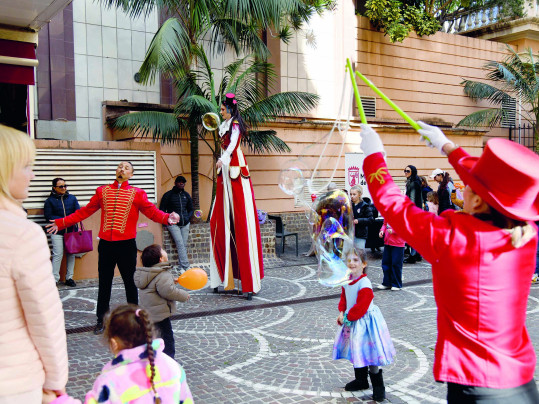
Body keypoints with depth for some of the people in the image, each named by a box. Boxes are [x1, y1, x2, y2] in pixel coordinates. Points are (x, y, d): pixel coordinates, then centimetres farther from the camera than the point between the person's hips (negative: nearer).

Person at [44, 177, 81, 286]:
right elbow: (48, 216, -5)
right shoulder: (50, 200, 2)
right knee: (58, 254, -8)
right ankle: (55, 279, -1)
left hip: (72, 231, 3)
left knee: (71, 254, 6)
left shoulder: (72, 198, 10)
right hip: (57, 232, -3)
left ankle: (69, 278, 15)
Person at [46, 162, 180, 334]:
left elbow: (152, 211, -9)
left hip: (127, 244, -2)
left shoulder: (137, 193, 2)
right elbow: (85, 211, 13)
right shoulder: (102, 191, 9)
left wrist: (167, 218, -29)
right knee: (104, 284, 11)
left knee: (130, 283, 7)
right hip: (106, 244, 2)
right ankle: (101, 320, 23)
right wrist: (62, 223, 11)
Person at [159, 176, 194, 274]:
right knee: (180, 244, -15)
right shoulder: (168, 195, 2)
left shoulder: (186, 195, 15)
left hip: (185, 224, 5)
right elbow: (162, 209, 3)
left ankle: (181, 267, 8)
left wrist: (188, 218, 5)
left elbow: (191, 209, 23)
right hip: (173, 224, -5)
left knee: (184, 245, 1)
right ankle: (185, 266, -18)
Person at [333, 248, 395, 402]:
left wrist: (347, 318, -16)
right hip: (352, 322, 8)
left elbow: (360, 307, -25)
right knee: (356, 352, 19)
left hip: (364, 323, -8)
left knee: (369, 353, -3)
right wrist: (342, 313, -2)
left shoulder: (364, 284, -25)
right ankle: (361, 380, 37)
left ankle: (378, 386, 12)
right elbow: (343, 298, 14)